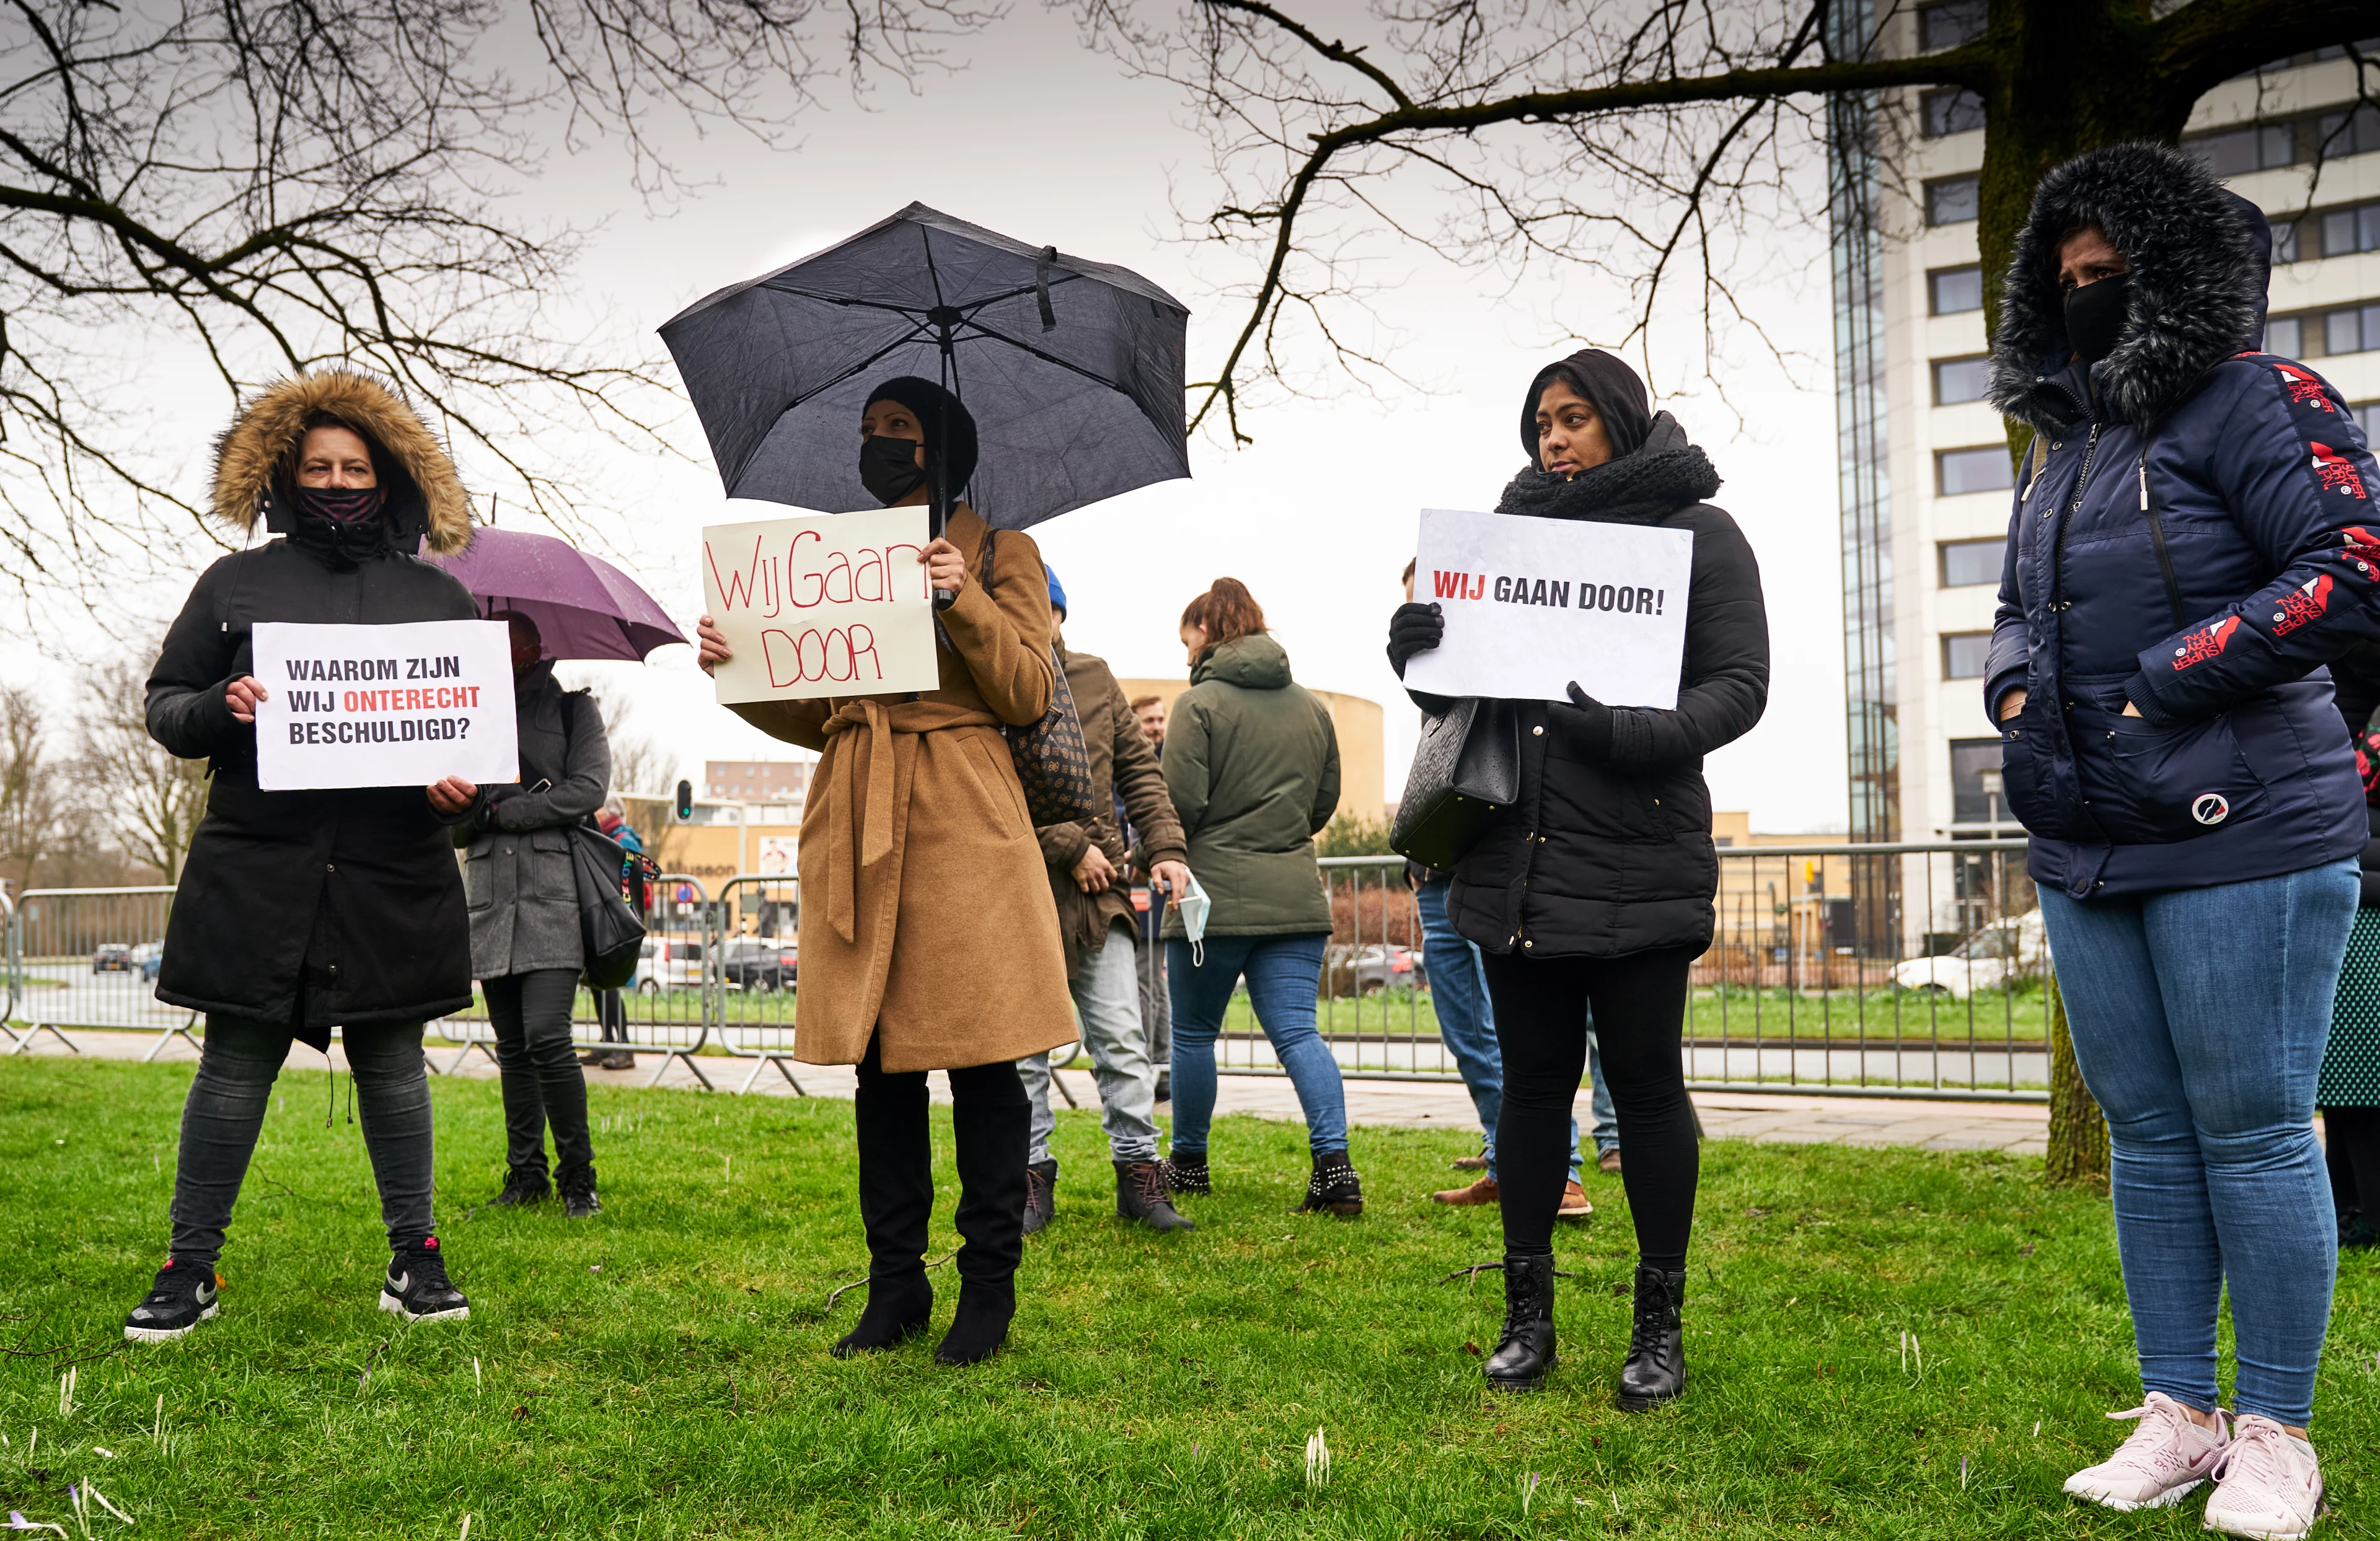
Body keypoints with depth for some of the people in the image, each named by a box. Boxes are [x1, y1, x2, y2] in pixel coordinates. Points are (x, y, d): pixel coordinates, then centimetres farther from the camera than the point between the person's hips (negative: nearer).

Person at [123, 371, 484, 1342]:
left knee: (391, 1060, 6)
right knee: (235, 1062, 3)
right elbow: (164, 706, 11)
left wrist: (464, 783, -7)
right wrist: (221, 708, -11)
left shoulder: (437, 597, 13)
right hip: (256, 870, 0)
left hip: (394, 873, 1)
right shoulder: (237, 584, 11)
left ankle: (414, 1260, 17)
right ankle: (190, 1270, 14)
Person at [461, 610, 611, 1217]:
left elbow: (589, 788, -6)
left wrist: (501, 811, -6)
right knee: (512, 1047, 6)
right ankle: (526, 1176, 15)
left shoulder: (572, 708, 8)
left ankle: (578, 1177, -2)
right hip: (491, 899, 4)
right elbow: (454, 824, 16)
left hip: (553, 899, -4)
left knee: (547, 1039, -14)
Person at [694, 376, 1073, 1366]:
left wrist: (964, 601, -15)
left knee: (979, 1057, -4)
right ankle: (896, 1286, 16)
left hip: (962, 825, -4)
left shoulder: (1000, 553, 8)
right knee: (878, 1062, 6)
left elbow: (1030, 696, -2)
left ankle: (988, 1288, 7)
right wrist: (735, 671, 1)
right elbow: (813, 717, 18)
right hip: (858, 832, 5)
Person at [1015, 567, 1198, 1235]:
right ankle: (1033, 1178, 17)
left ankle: (1139, 1170, 11)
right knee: (1024, 1044, 5)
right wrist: (1071, 848, -14)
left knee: (1122, 1035, 2)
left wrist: (1163, 847, 3)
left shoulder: (1095, 678, 13)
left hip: (1099, 887, 4)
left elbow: (1138, 766, 14)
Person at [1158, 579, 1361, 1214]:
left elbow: (1180, 804, -14)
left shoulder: (1200, 703, -8)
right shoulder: (1310, 705, 11)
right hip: (1295, 895, 5)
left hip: (1214, 895, -5)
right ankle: (1335, 1164, -10)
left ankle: (1189, 1162, 23)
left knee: (1193, 1032, 11)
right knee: (1297, 1031, 3)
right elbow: (1325, 803, 16)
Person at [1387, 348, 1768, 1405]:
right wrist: (1419, 654, -7)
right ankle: (1528, 1316, 18)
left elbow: (1738, 686, -4)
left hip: (1638, 861, -4)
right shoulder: (1513, 532, 15)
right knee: (1532, 1080, 8)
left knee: (1644, 1082, 2)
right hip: (1518, 858, 4)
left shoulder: (1698, 533, 4)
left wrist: (1630, 734, -21)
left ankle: (1660, 1326, 14)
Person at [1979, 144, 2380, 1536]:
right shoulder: (2059, 443, 17)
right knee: (2147, 1135, 11)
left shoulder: (2259, 399, -5)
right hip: (2086, 849, 8)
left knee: (2253, 1133, -1)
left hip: (2240, 839, -7)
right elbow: (2020, 605, 26)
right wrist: (2015, 687, 5)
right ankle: (2179, 1417, 22)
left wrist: (2167, 683, -16)